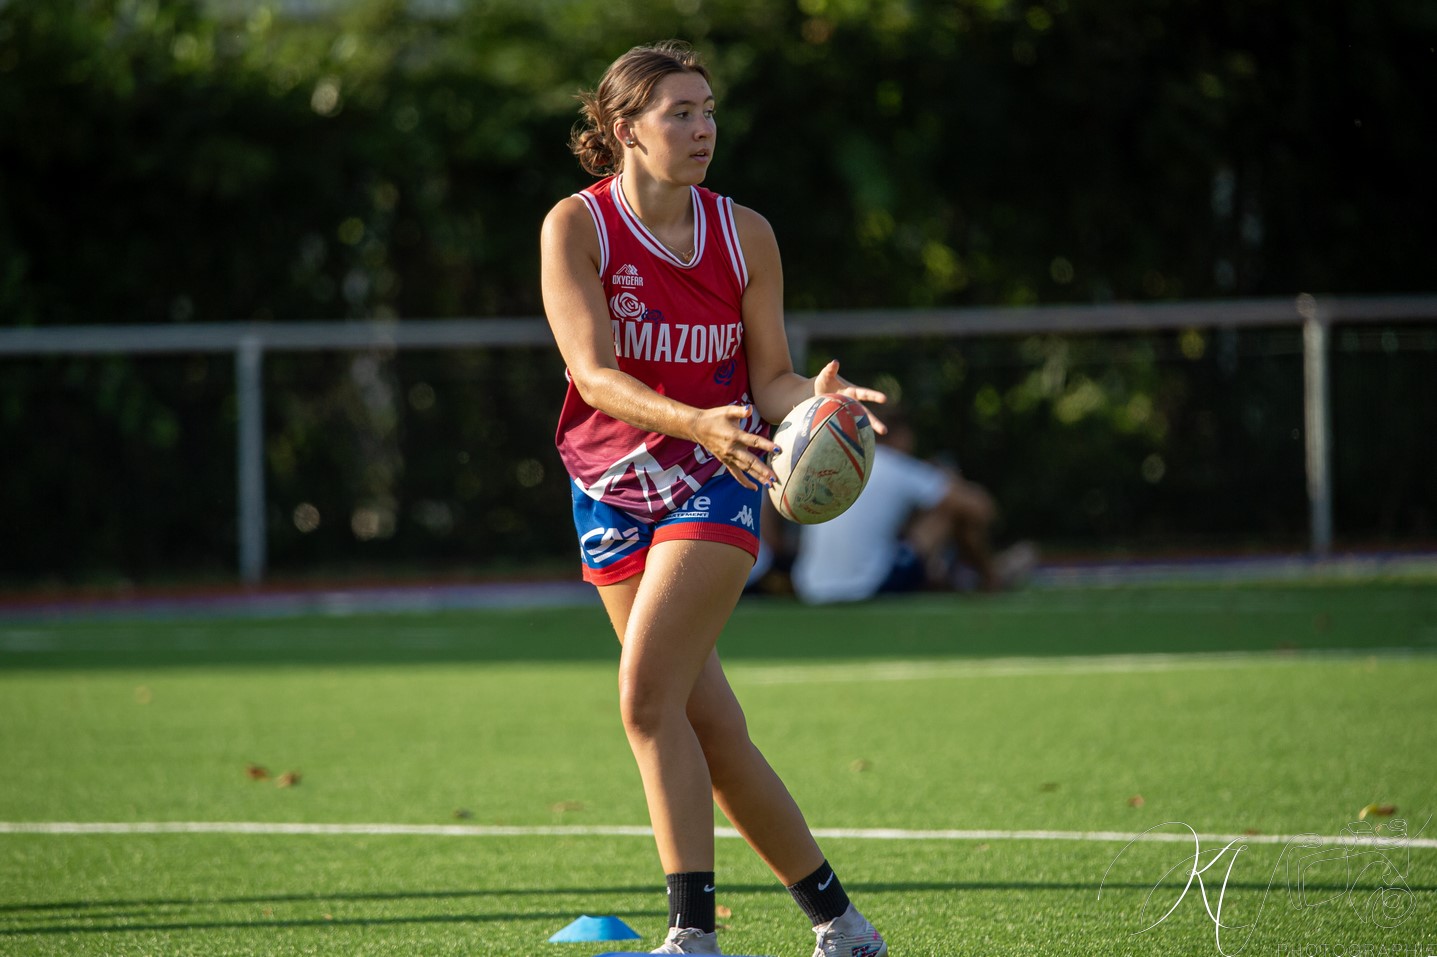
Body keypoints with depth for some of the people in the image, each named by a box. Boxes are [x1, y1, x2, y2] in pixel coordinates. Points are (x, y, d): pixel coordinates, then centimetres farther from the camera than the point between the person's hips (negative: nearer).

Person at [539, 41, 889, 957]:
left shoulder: (745, 234, 1)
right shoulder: (576, 226, -7)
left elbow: (770, 378, 3)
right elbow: (594, 372, -17)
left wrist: (815, 395, -20)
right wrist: (694, 422, -33)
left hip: (715, 487, -1)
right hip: (615, 493, 1)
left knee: (648, 697, -19)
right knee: (710, 728, 3)